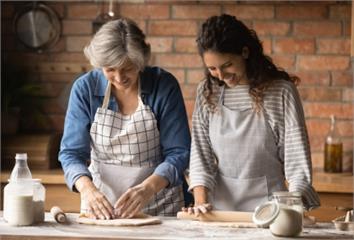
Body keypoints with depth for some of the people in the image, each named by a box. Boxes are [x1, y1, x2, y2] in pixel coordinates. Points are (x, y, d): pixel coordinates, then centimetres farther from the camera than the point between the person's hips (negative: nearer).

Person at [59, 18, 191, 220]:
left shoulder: (164, 85, -8)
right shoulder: (85, 88, -4)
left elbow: (178, 153, -8)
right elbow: (71, 152, -4)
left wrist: (148, 188, -25)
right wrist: (87, 188, -24)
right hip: (101, 204, 2)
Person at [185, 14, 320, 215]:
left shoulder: (281, 91, -4)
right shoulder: (207, 92, 7)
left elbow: (296, 155, -5)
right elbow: (200, 153, 6)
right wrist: (201, 201, -8)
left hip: (267, 202, -3)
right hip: (220, 202, 3)